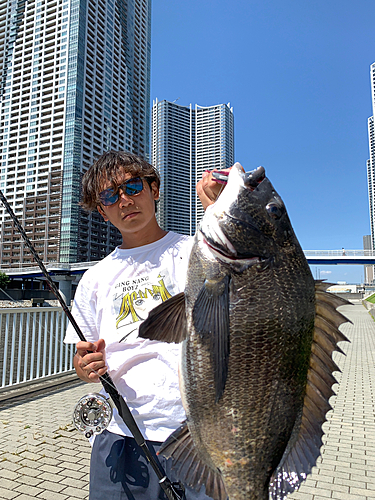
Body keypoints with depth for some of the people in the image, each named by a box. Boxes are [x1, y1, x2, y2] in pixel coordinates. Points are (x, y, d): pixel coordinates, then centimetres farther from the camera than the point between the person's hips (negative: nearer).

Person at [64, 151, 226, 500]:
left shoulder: (196, 252, 0)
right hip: (122, 437, 3)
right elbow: (83, 363, 13)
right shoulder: (96, 278, 8)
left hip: (198, 432, -2)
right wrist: (87, 366, -10)